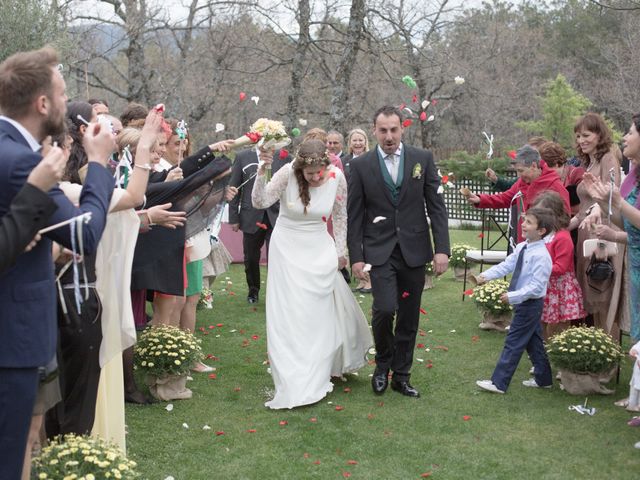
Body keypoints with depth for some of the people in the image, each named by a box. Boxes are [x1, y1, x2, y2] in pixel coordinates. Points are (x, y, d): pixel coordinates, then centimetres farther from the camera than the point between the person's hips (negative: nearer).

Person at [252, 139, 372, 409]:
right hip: (287, 248, -2)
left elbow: (340, 216, 3)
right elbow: (260, 202, -24)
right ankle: (295, 384, 8)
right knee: (288, 312, -2)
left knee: (323, 309, 6)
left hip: (319, 249, 2)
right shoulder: (288, 173, -18)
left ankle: (318, 373, 27)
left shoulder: (336, 177, -11)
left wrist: (340, 250, 7)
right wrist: (262, 171, -37)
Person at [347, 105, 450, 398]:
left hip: (414, 250, 2)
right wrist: (356, 256, -4)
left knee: (409, 317, 7)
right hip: (379, 251, -2)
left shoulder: (423, 159, 1)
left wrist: (442, 249, -6)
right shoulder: (361, 165, -1)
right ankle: (382, 364, 11)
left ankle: (401, 376, 23)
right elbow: (355, 215, 1)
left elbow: (436, 206, 1)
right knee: (385, 308, -16)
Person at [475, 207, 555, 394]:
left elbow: (536, 287, -26)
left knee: (514, 343, -4)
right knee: (533, 342, 19)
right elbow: (506, 266, 4)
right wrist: (486, 276, -9)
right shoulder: (521, 248, 3)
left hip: (530, 304, -9)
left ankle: (499, 383, 2)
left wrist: (512, 296, -28)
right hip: (525, 303, 9)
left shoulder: (541, 256, -23)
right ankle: (543, 378, 33)